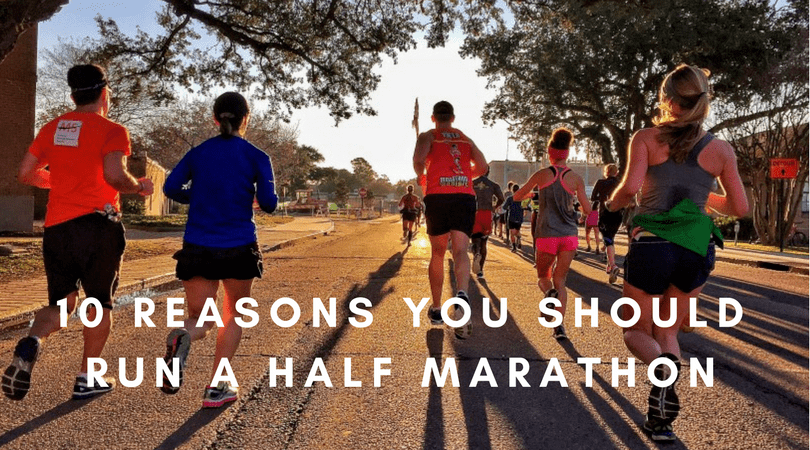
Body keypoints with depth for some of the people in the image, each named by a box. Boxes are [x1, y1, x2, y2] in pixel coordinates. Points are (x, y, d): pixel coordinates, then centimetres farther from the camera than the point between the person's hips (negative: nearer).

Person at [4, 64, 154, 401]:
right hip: (98, 225, -4)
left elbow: (25, 174, 13)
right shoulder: (112, 130, -6)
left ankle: (30, 344, -15)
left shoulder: (52, 129, 11)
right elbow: (114, 175, -21)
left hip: (56, 227, 5)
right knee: (100, 302, 12)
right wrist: (139, 187, -2)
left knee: (61, 303, 15)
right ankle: (87, 378, 16)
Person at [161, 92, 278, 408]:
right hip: (239, 249, -2)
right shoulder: (256, 157, -1)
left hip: (197, 249, 2)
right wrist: (269, 194, 15)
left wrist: (200, 199, 14)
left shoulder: (198, 153, 8)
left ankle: (182, 337, -26)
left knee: (200, 320, 11)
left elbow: (171, 187, -3)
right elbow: (268, 204, -8)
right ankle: (216, 387, 14)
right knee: (234, 315, 18)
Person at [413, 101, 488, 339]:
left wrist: (421, 178, 9)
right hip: (464, 197, 1)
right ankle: (462, 295, -37)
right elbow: (482, 167, 10)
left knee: (437, 253, 11)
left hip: (437, 196, -1)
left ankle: (436, 309, 18)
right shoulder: (466, 139, 21)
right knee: (460, 251, -7)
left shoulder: (428, 136, 11)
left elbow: (419, 159, -10)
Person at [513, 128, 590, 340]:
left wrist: (528, 194, 33)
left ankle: (550, 293, -17)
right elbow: (587, 210, 6)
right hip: (569, 235, 2)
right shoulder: (575, 178, 3)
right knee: (560, 279, 10)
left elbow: (517, 196, 11)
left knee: (543, 276, 18)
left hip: (547, 235, -1)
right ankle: (559, 325, -2)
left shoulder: (542, 175, 0)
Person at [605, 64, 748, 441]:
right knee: (667, 331, 20)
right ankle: (660, 420, 11)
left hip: (651, 245, -3)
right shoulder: (721, 149, 3)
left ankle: (663, 367, -20)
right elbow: (739, 208, 7)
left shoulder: (646, 139, -5)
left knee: (637, 331, 15)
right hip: (696, 248, 3)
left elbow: (631, 187, -20)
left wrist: (612, 204, 1)